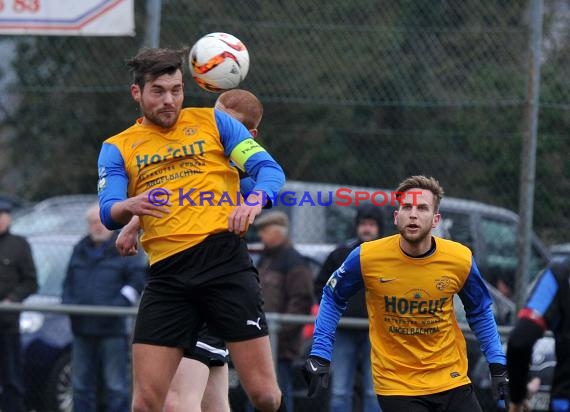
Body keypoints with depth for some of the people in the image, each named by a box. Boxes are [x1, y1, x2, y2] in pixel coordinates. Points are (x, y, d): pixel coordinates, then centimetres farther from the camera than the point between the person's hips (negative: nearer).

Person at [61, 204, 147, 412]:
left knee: (115, 385, -6)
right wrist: (68, 302, 4)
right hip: (82, 328, 6)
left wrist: (120, 303, -18)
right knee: (81, 383, 8)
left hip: (112, 328, -6)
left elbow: (138, 280, -7)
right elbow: (69, 283, 24)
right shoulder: (80, 250, 19)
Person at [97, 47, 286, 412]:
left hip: (225, 260, -2)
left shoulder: (213, 122, 12)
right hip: (168, 273, 2)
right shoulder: (118, 148, 15)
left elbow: (270, 170, 4)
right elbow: (109, 213, 1)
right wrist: (131, 206, -23)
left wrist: (254, 200, -19)